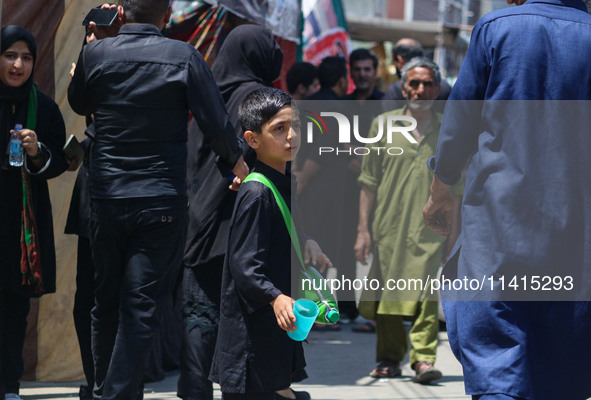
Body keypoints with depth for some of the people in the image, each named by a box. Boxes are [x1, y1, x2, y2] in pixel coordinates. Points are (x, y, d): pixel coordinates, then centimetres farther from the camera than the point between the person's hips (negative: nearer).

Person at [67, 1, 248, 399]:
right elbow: (216, 123, -6)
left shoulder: (96, 54, 0)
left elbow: (79, 103, 19)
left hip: (106, 199, 3)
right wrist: (237, 161, 12)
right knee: (141, 308, -3)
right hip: (163, 202, -3)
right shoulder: (184, 57, -7)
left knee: (106, 303, 15)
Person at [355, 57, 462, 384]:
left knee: (427, 294, -14)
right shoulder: (383, 124, 8)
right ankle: (390, 358, 17)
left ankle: (423, 357, -16)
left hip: (431, 226, -1)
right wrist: (363, 228, 3)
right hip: (389, 225, 1)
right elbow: (369, 181, 9)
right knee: (388, 293, 4)